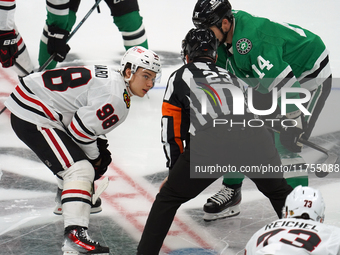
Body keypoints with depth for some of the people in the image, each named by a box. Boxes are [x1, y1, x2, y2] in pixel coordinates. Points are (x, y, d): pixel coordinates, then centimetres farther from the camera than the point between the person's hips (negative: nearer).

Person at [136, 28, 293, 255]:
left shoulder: (179, 77, 25)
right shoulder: (229, 76, 38)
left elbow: (172, 132, 22)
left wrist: (174, 170, 33)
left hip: (209, 145, -4)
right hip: (255, 137, 4)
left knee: (168, 197, 15)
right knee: (279, 191, 30)